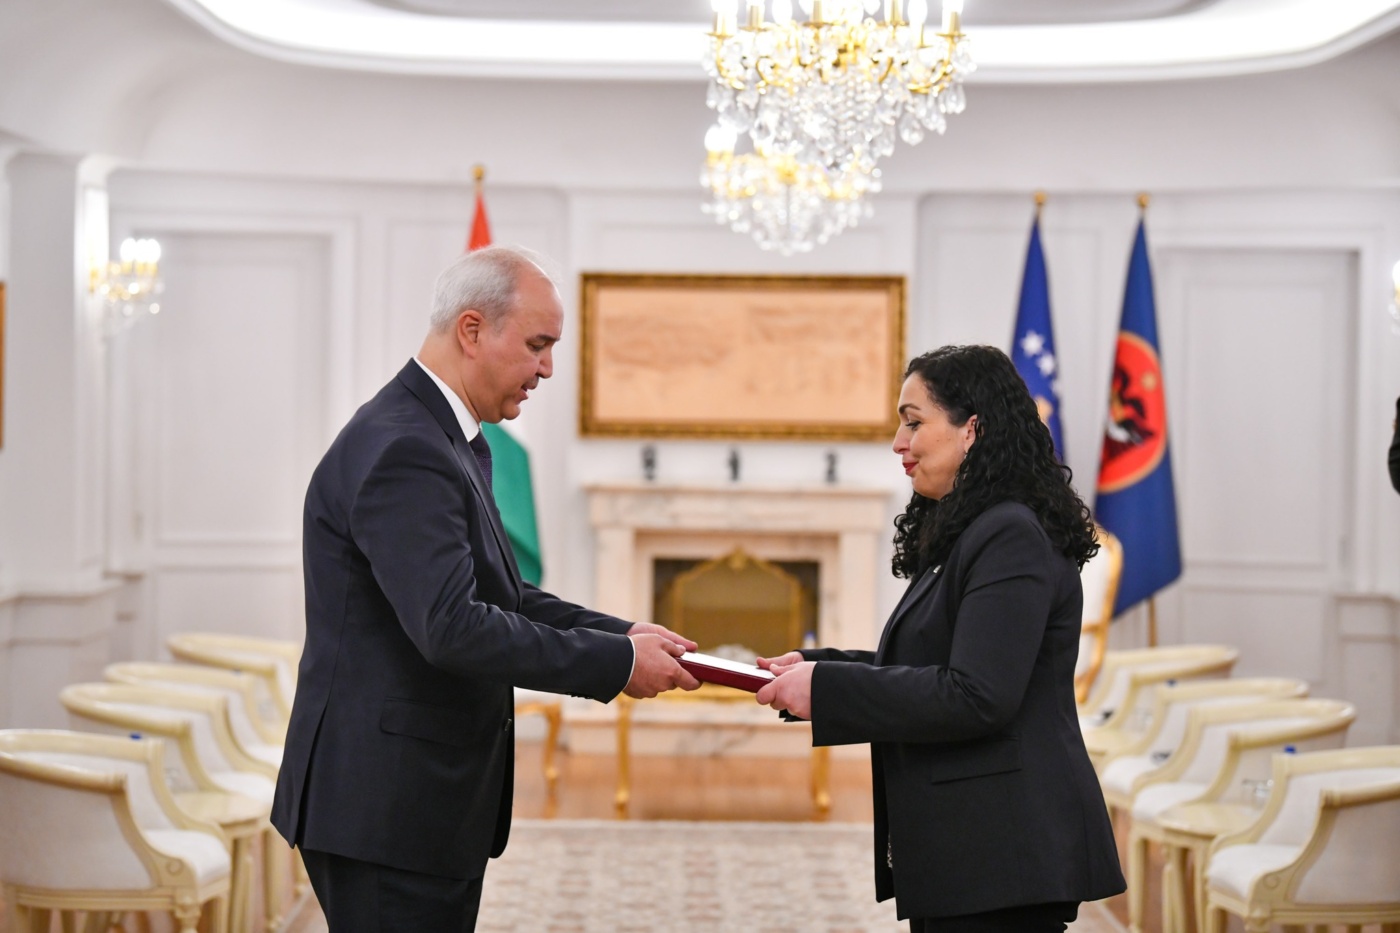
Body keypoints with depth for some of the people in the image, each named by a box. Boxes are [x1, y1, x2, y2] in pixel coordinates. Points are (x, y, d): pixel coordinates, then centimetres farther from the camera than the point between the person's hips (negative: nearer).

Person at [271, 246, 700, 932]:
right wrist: (616, 663, -21)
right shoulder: (402, 451, -19)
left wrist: (622, 636, 3)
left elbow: (504, 597, 18)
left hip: (434, 805, 10)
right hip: (386, 810, -10)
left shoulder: (448, 441, 15)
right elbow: (450, 625, -27)